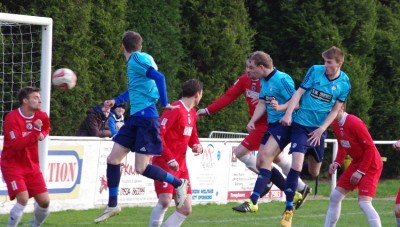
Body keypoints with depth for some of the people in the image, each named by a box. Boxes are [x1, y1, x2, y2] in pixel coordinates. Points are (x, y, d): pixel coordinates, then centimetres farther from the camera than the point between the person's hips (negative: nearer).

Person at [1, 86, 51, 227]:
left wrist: (42, 134, 1)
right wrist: (35, 131, -34)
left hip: (32, 166, 6)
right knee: (23, 199, -23)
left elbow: (46, 129, 24)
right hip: (12, 165, -6)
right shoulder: (12, 118, -19)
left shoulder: (42, 116, -1)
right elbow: (17, 144, -28)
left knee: (44, 201, -1)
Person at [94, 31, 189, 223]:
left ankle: (178, 184, 11)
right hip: (135, 118, 9)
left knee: (141, 168, -10)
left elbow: (158, 77, -24)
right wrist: (116, 101, 26)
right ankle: (112, 205, 16)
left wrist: (164, 104, -18)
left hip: (146, 119, -9)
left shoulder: (138, 59, -13)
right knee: (113, 159, 7)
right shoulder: (133, 62, 15)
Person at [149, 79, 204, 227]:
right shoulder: (175, 110, -12)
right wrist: (170, 159, -24)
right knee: (165, 201, -25)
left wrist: (197, 146, 3)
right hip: (165, 164, -9)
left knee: (186, 209, 3)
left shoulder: (192, 113, 15)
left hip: (181, 166, 9)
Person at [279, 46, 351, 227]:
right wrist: (288, 114, -18)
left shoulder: (344, 83, -4)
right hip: (301, 124, -3)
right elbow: (299, 92, -6)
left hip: (319, 129, 3)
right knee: (296, 166, -18)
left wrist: (321, 129, -9)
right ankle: (288, 210, -11)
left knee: (314, 172, 12)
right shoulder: (315, 70, -8)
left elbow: (335, 110, 0)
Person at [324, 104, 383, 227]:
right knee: (335, 196, 9)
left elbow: (370, 148, -21)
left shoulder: (355, 123, -24)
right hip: (356, 162, 9)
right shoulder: (335, 124, 0)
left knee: (364, 203, -21)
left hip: (371, 164, -9)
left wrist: (361, 171, -19)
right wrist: (337, 163, -3)